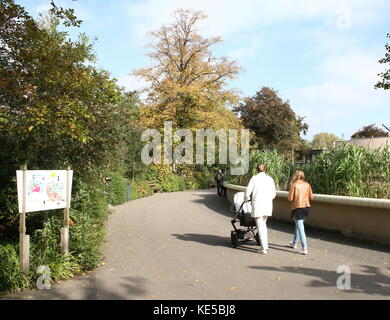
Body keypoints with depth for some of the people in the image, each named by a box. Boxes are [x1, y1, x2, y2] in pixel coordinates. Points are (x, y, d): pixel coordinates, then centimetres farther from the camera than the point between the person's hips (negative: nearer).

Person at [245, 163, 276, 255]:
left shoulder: (254, 178, -4)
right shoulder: (270, 179, 7)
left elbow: (248, 191, -4)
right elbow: (274, 193, 13)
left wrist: (247, 200, 16)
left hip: (258, 204, -5)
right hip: (268, 205, 5)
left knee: (260, 226, 1)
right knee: (263, 224, 21)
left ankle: (264, 249, 1)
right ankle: (266, 245, 23)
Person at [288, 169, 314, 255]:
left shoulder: (293, 185, -11)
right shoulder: (307, 185, 3)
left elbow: (290, 199, -13)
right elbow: (311, 197, 5)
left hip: (297, 207, -6)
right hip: (306, 207, 6)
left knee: (301, 228, -5)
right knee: (298, 225, 23)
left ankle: (304, 248, -9)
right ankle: (294, 243, 38)